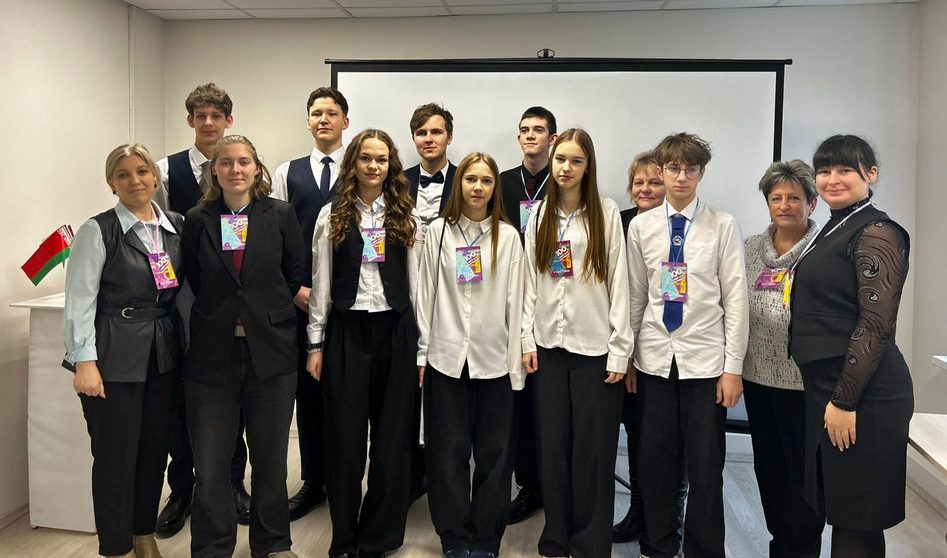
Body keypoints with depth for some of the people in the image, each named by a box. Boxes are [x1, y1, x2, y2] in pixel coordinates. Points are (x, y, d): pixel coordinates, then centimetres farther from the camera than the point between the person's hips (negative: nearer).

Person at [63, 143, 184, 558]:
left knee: (155, 449, 13)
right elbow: (80, 300, -8)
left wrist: (183, 345, 7)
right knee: (115, 456, 4)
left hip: (164, 355, 5)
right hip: (115, 358, -4)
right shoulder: (98, 231, -6)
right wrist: (84, 361, -13)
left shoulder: (177, 227, 7)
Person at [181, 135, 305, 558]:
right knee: (210, 465, 7)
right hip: (212, 354, 1)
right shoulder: (197, 220, 4)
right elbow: (192, 285, 8)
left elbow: (295, 278, 5)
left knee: (271, 459, 11)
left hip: (270, 351, 0)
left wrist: (265, 313, 5)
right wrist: (221, 317, 4)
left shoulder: (281, 215, 1)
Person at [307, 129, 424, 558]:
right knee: (345, 438, 5)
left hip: (396, 331, 1)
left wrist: (421, 345, 2)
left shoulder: (407, 218, 6)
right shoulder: (332, 216, 4)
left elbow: (416, 284, 6)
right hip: (346, 331, -1)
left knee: (392, 438, 6)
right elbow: (320, 284, 4)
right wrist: (316, 344, 2)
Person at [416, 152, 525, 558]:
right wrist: (422, 352, 2)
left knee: (493, 454, 7)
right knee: (449, 452, 6)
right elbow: (426, 294, 4)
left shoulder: (508, 236, 3)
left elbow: (515, 300, 2)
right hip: (446, 357, 0)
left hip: (494, 358, 0)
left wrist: (517, 360, 0)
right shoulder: (438, 232, 3)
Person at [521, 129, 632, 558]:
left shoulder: (606, 213, -2)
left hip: (594, 346, -3)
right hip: (549, 345, 3)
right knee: (552, 446, 10)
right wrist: (528, 340, 2)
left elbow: (619, 283, -4)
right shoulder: (540, 215, 9)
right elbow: (530, 281, 8)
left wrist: (620, 350, -8)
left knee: (592, 450, 3)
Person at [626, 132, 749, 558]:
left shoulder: (723, 226, -2)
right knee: (654, 459, 10)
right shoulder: (641, 226, 5)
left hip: (705, 359, -2)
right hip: (654, 358, 2)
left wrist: (734, 367, -5)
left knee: (706, 465, 6)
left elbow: (736, 300, -2)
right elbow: (635, 296, 8)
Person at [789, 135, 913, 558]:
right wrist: (829, 396, 16)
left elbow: (876, 326, -18)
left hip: (861, 391, -9)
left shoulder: (876, 232, -11)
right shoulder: (833, 231, 15)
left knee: (857, 523, 2)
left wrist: (844, 402, -19)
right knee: (840, 511, 18)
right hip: (827, 386, 9)